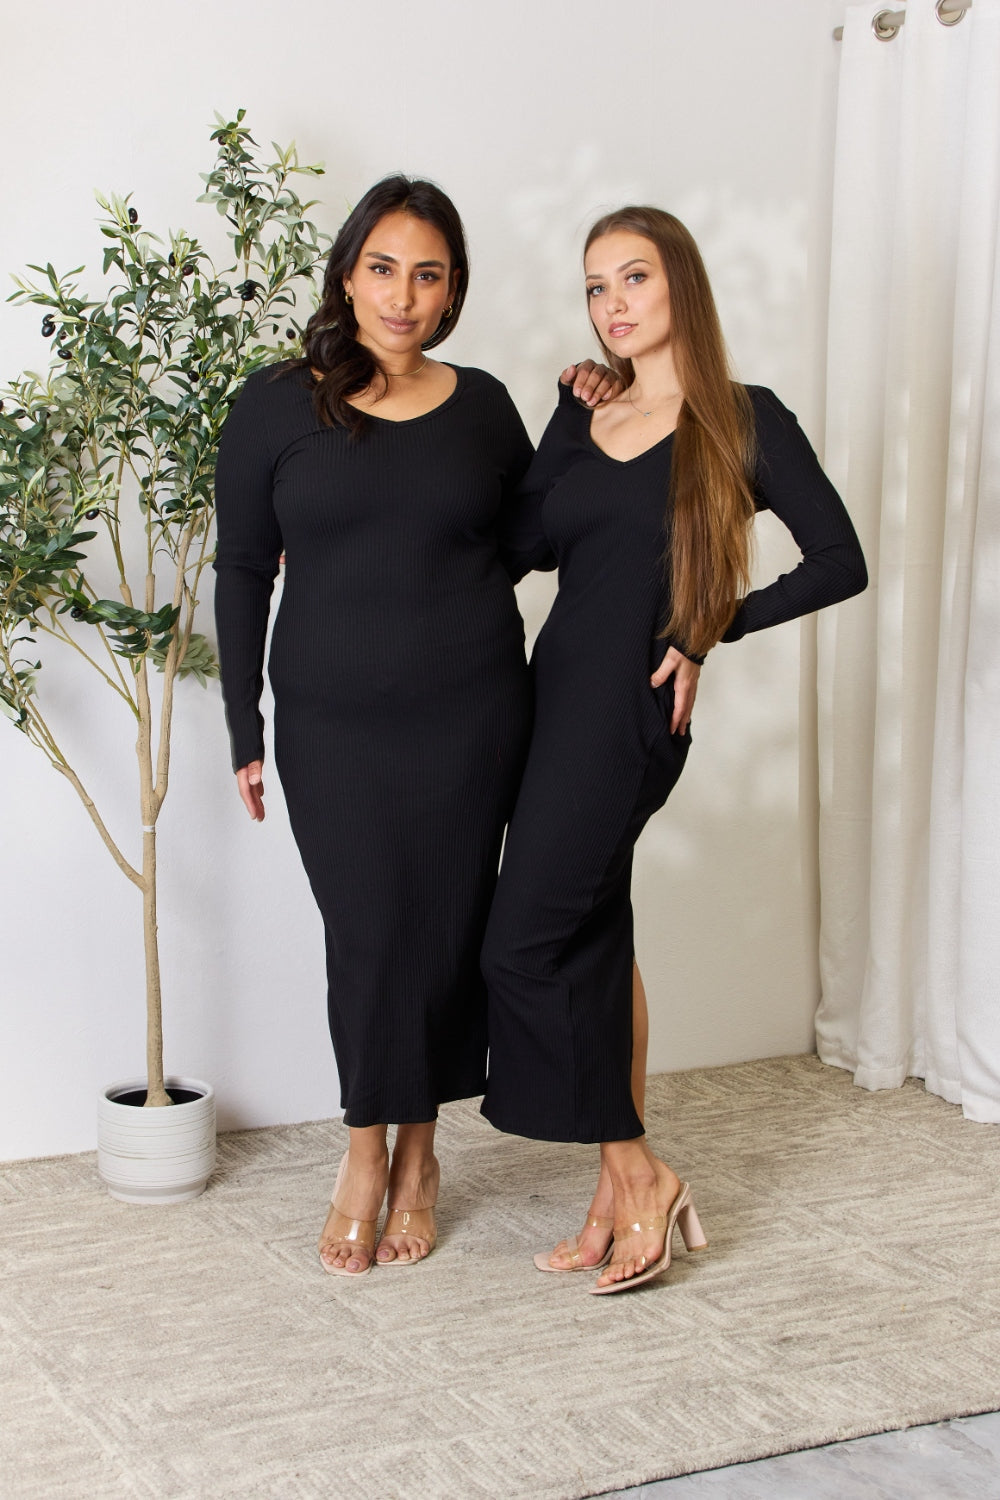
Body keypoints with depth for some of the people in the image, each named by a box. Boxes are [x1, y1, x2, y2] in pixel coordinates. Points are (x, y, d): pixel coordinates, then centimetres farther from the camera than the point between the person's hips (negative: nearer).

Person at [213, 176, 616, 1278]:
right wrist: (244, 732, 1)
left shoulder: (481, 406, 6)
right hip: (332, 728, -1)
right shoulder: (276, 406, 0)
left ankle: (417, 1148, 25)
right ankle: (365, 1149, 20)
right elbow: (242, 574, 2)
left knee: (449, 932, 5)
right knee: (368, 935, -2)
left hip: (470, 718, 2)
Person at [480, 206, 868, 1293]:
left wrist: (710, 631, -5)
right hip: (556, 693, 7)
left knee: (529, 942, -9)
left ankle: (636, 1174, 5)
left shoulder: (744, 421, -2)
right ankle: (622, 1196, 16)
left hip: (630, 708, -6)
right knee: (594, 938, 8)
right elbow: (525, 542, 0)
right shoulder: (579, 417, 13)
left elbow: (840, 563, -4)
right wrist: (582, 410, -2)